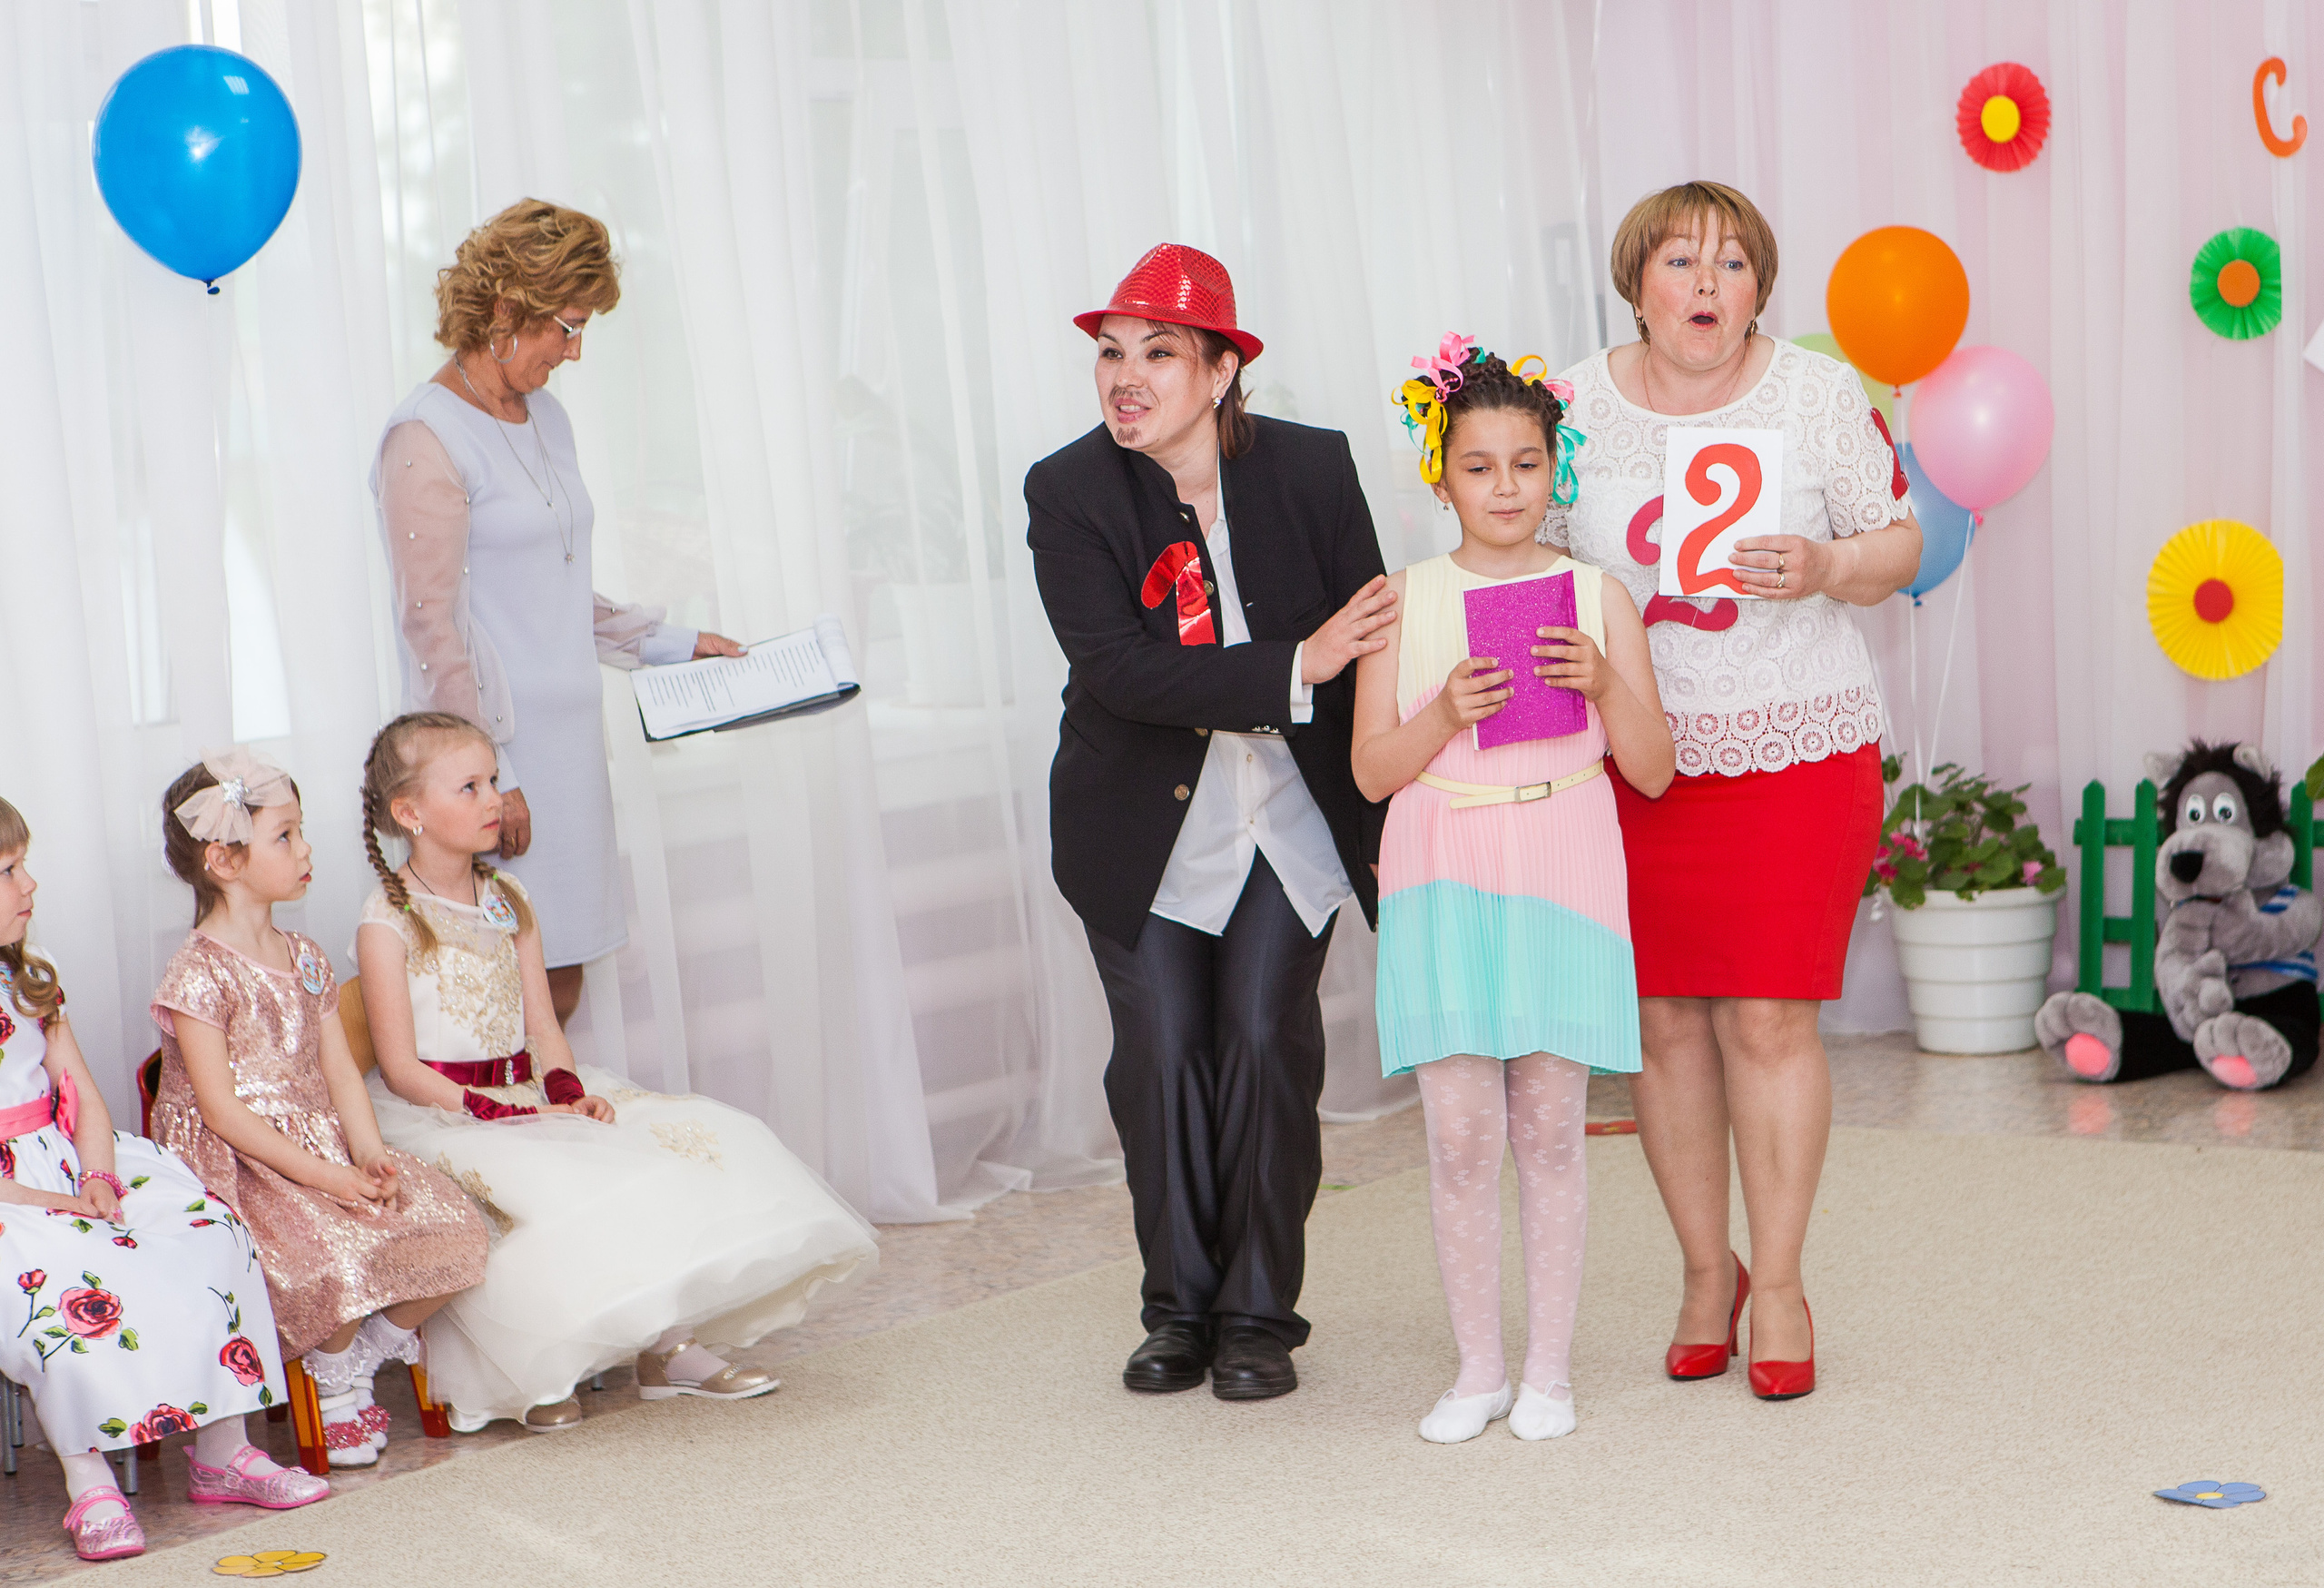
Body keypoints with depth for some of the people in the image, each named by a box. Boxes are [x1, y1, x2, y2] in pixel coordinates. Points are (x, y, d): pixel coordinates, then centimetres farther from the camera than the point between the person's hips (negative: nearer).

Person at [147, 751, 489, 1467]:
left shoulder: (305, 960, 14)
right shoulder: (199, 972, -10)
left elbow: (342, 1073, 11)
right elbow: (222, 1112, -15)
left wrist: (370, 1154, -8)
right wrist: (322, 1176, -20)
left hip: (325, 1150, 7)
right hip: (238, 1167, -7)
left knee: (456, 1226, -12)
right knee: (338, 1260, -33)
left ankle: (366, 1350, 8)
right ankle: (332, 1381, -1)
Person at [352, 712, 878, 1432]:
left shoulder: (510, 902, 14)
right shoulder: (387, 921, -8)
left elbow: (543, 1027, 11)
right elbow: (401, 1069, -13)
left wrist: (568, 1093, -10)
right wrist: (511, 1116, -20)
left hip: (527, 1096, 7)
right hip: (435, 1114, -7)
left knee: (686, 1136, -10)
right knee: (543, 1181, -35)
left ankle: (666, 1341, -8)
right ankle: (528, 1371, -17)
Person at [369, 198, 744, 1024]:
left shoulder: (546, 418, 16)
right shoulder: (427, 436, -10)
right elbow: (431, 625, -13)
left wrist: (673, 642, 19)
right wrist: (490, 776, -15)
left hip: (567, 735, 8)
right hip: (494, 744, -8)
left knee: (561, 987, 6)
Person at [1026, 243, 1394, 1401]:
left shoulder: (1312, 467, -6)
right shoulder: (1067, 493, -10)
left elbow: (1369, 640, 1)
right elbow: (1117, 668, -20)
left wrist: (1384, 827, 1)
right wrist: (1295, 669, -26)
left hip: (1290, 818, 0)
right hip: (1141, 830, 0)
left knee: (1266, 1044, -6)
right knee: (1161, 1056, -1)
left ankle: (1258, 1315, 9)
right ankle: (1179, 1309, 18)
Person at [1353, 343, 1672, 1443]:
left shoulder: (1596, 597, 5)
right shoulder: (1405, 600, 4)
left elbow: (1652, 770, 4)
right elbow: (1372, 769, 1)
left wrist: (1606, 683, -13)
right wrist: (1446, 712, -15)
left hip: (1561, 877, 0)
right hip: (1442, 884, 0)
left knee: (1549, 1128, 3)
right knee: (1460, 1133, 0)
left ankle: (1550, 1369, 14)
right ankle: (1478, 1366, 13)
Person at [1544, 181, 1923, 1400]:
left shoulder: (1818, 394, 0)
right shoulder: (1577, 405, 3)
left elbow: (1899, 542, 5)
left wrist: (1827, 568, -16)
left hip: (1795, 751, -2)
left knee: (1769, 1021, -3)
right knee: (1665, 1023, 5)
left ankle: (1778, 1285, 12)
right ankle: (1706, 1273, 22)